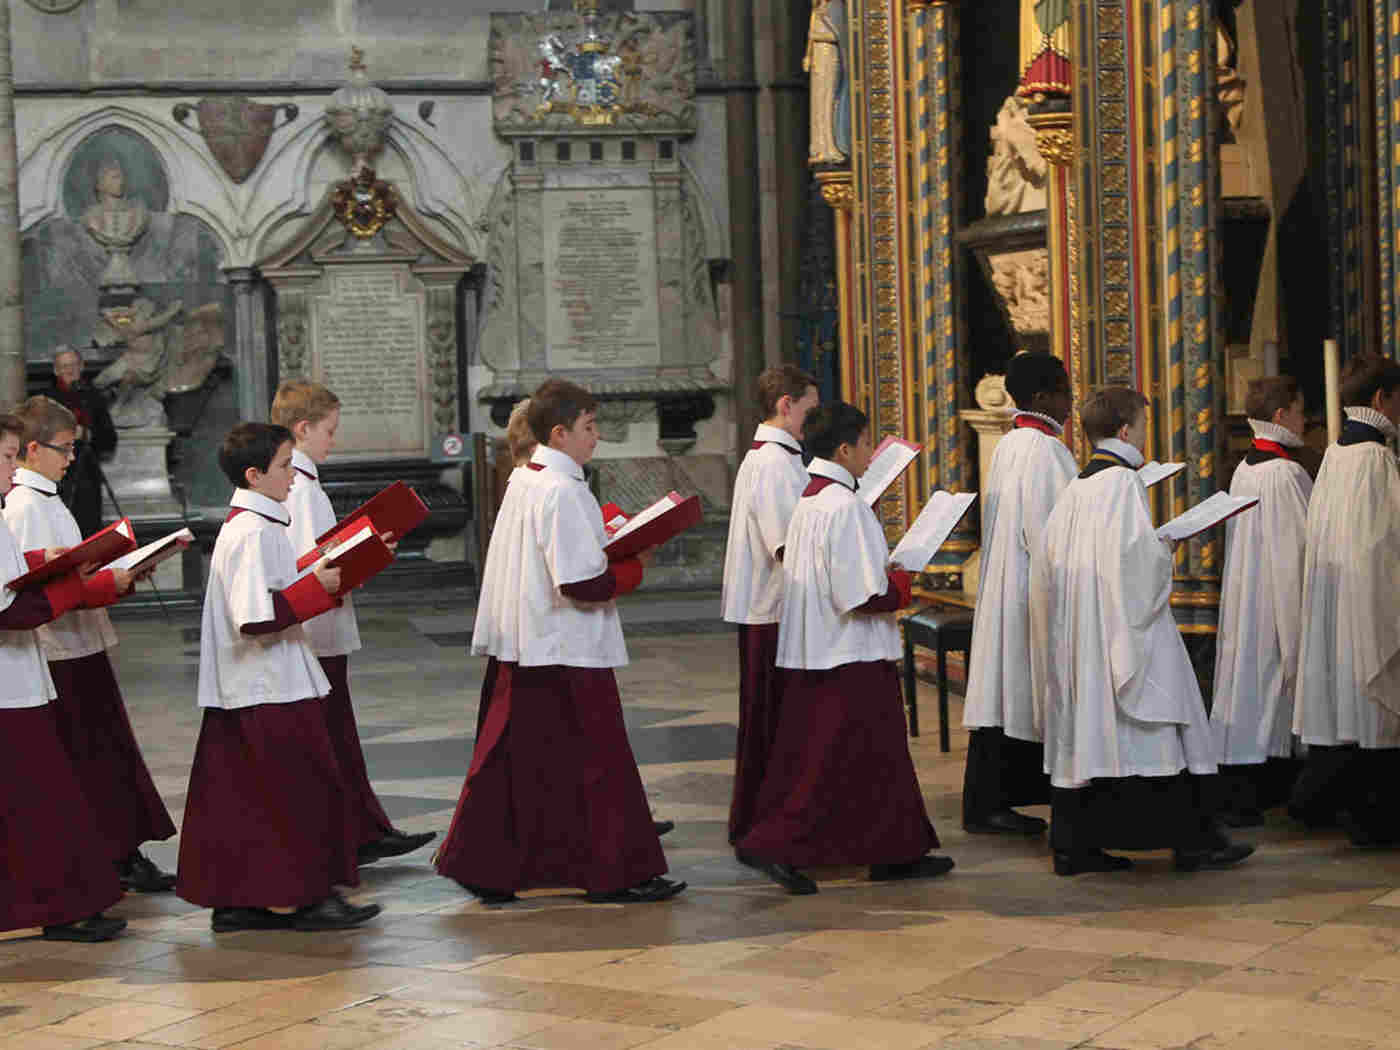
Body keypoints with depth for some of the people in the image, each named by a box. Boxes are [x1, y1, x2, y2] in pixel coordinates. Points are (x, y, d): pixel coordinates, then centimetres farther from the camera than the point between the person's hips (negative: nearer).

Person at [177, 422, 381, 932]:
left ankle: (233, 901, 17)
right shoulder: (256, 532, -18)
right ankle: (296, 899, 5)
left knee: (246, 798, 12)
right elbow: (256, 617, -25)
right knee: (300, 794, -1)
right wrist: (316, 587, -19)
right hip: (273, 692, -10)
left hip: (244, 692, 10)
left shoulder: (244, 524, 15)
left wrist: (323, 580, 13)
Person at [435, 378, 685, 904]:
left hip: (518, 652, 9)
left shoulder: (522, 481, 10)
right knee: (597, 760, 2)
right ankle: (615, 874, 9)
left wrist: (612, 546, 11)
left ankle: (483, 868, 16)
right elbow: (583, 583, -23)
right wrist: (633, 566, -8)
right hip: (567, 654, -9)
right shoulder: (562, 492, -19)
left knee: (513, 759, 12)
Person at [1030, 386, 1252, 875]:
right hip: (1123, 624, -8)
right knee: (1160, 732, -1)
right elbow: (1137, 553, -22)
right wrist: (1164, 550, -1)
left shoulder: (1075, 488, 11)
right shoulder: (1123, 481, -12)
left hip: (1076, 633, 8)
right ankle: (1192, 840, 3)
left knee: (1081, 731, 7)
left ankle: (1072, 845, 7)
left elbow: (1047, 557, 12)